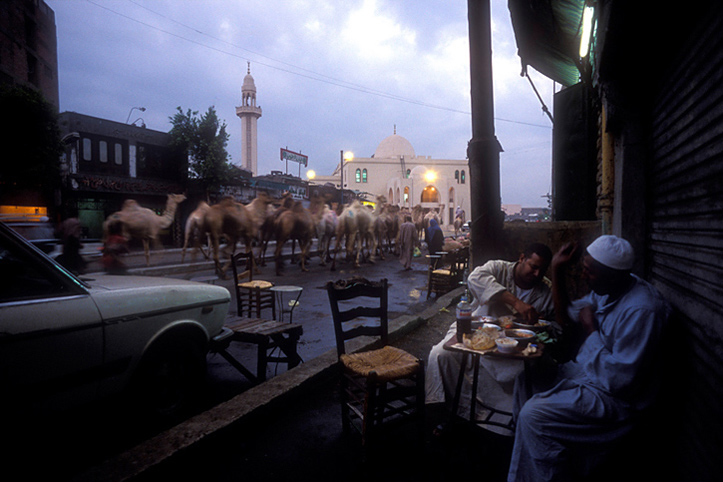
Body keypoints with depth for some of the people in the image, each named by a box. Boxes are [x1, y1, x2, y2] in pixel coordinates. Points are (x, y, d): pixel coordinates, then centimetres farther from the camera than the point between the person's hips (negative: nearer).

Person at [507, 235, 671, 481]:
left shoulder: (641, 310, -30)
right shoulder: (605, 291, -2)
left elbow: (618, 380, -29)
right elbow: (566, 317, 13)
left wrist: (590, 329, -20)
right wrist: (557, 270, 3)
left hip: (615, 397, -9)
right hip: (585, 373, 10)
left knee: (533, 415, -21)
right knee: (526, 373, 14)